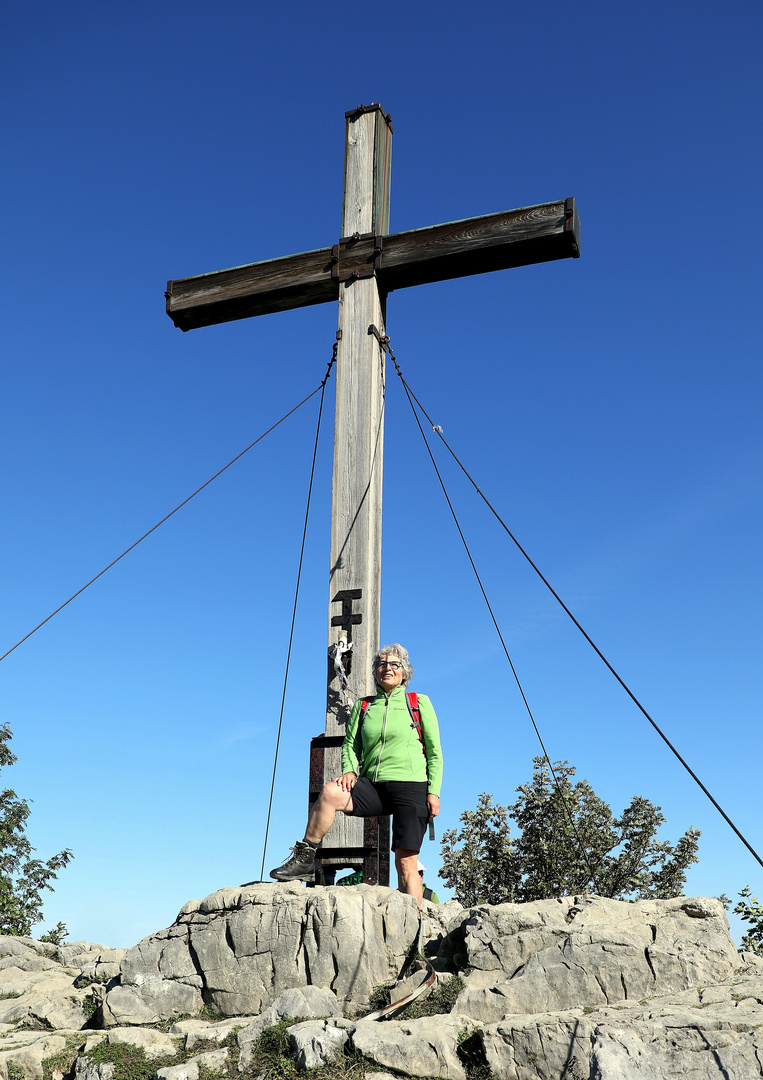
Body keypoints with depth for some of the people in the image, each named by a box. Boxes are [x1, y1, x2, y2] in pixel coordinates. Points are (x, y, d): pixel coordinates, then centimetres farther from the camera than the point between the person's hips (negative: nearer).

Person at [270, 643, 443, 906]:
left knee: (406, 862, -7)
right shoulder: (363, 706, 15)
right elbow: (350, 745, 12)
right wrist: (349, 770, -9)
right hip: (374, 786, 3)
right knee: (330, 792, -25)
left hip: (411, 787, -2)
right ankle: (304, 860, -15)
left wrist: (434, 792, -5)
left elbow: (435, 753, 5)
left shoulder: (419, 703, 6)